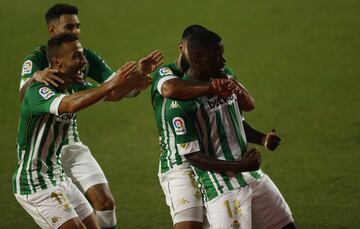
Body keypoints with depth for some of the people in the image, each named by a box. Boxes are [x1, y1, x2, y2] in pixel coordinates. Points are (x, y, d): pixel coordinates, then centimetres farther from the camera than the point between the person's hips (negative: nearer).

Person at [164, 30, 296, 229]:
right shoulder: (179, 104, -15)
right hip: (222, 188, -8)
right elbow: (192, 155, -15)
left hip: (254, 176, 8)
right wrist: (237, 166, -24)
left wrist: (262, 139, 4)